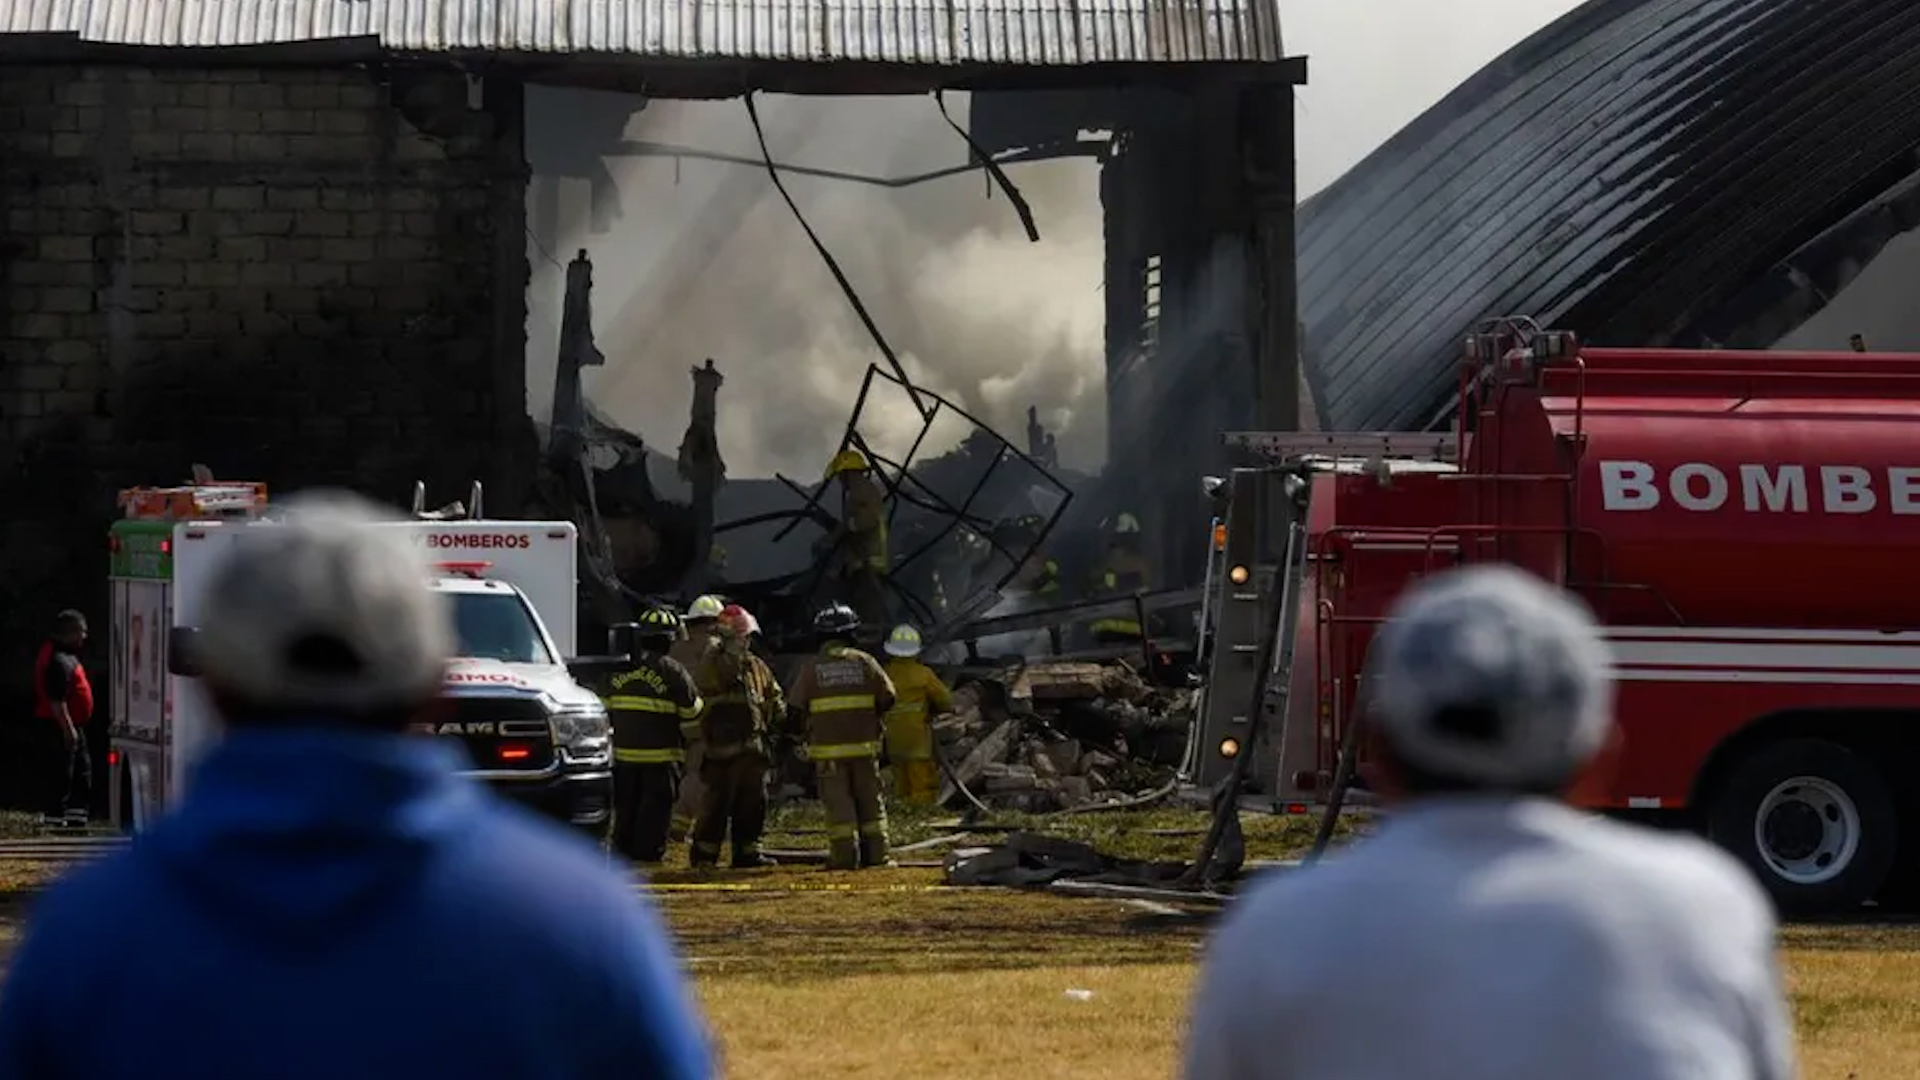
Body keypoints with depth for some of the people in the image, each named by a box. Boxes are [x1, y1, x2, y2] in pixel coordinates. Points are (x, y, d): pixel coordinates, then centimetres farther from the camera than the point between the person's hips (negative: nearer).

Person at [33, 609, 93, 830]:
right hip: (60, 726, -11)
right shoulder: (60, 662, -22)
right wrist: (68, 729, -25)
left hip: (72, 725, 11)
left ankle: (76, 819, 20)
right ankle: (53, 821, -1)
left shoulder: (64, 654, 12)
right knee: (60, 777, -6)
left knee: (83, 770, 15)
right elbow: (56, 700, -26)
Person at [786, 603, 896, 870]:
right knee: (869, 800, 11)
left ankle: (845, 855, -7)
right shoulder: (864, 662, 1)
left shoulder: (810, 668, -3)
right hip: (864, 746, 2)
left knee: (838, 801, -1)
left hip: (829, 749, -2)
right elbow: (887, 698, 1)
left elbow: (795, 706, -5)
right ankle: (875, 852, 11)